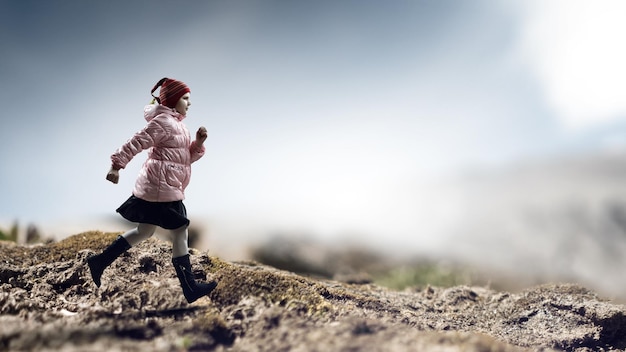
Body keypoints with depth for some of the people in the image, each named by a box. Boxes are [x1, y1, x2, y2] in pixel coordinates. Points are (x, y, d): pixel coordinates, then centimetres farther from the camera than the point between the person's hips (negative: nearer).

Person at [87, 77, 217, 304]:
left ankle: (100, 261, 24)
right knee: (180, 235, -5)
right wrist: (117, 166, -22)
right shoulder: (163, 122, -13)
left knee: (144, 232, 17)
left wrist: (198, 143, 1)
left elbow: (186, 158, 17)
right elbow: (135, 143, -18)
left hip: (159, 189, 11)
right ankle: (190, 289, 2)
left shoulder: (176, 123, 18)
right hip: (162, 189, -11)